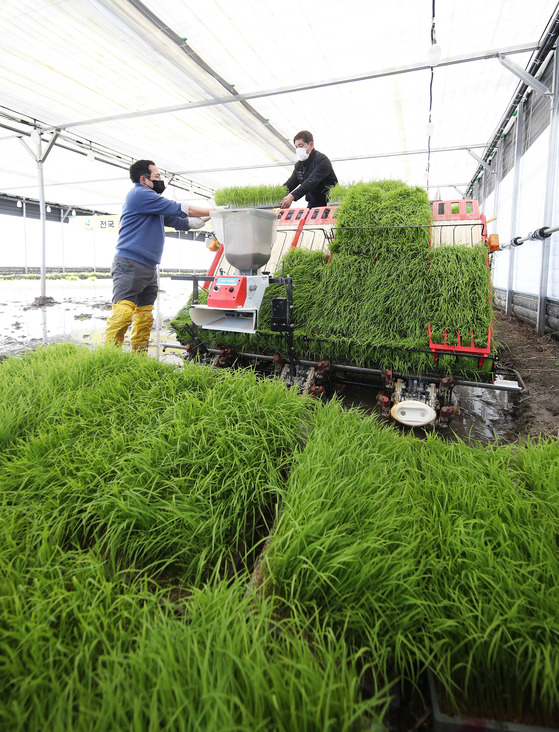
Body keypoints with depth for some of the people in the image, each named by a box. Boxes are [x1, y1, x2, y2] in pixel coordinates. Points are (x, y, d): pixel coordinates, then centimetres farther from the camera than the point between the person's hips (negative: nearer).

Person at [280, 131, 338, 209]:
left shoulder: (322, 160, -14)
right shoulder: (299, 165, 11)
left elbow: (311, 182, -29)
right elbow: (290, 183, 4)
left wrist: (292, 196, -42)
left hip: (329, 203, -6)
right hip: (312, 204, 6)